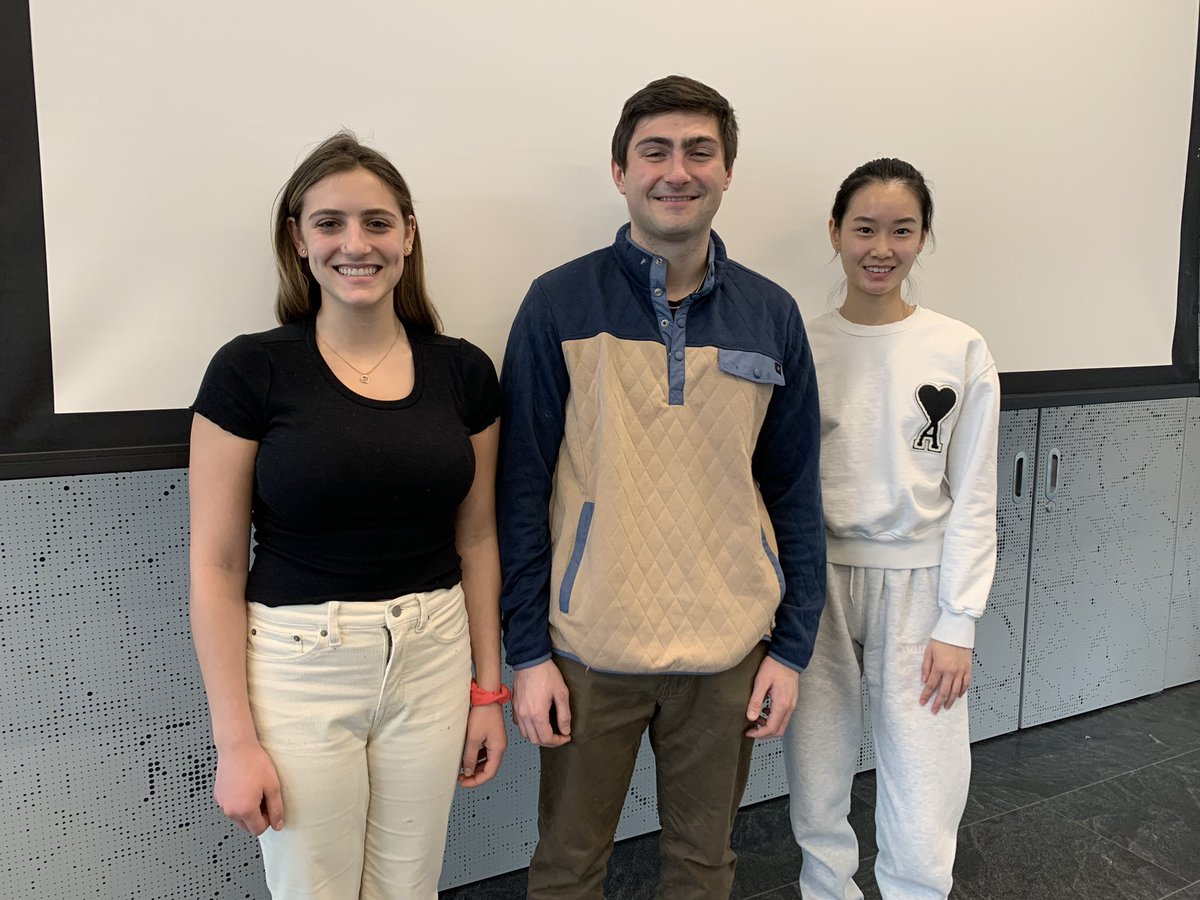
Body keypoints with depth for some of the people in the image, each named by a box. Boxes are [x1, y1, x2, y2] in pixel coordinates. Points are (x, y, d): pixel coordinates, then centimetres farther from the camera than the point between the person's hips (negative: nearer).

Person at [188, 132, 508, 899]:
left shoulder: (464, 371, 0)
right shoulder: (251, 369, -9)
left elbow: (477, 538, 7)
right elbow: (216, 565, -7)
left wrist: (488, 688, 8)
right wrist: (235, 740, -8)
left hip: (433, 662, 3)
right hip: (299, 666, -2)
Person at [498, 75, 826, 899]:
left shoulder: (771, 314, 1)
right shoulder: (560, 304, -6)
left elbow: (795, 491, 5)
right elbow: (523, 488, -5)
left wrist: (793, 645, 3)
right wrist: (527, 651, -6)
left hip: (729, 651, 2)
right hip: (589, 648, -2)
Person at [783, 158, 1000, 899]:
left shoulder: (963, 352, -2)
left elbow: (973, 499, 0)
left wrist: (958, 623, -4)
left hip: (917, 586, -1)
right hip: (817, 585, 1)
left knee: (923, 823, 1)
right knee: (817, 795, 12)